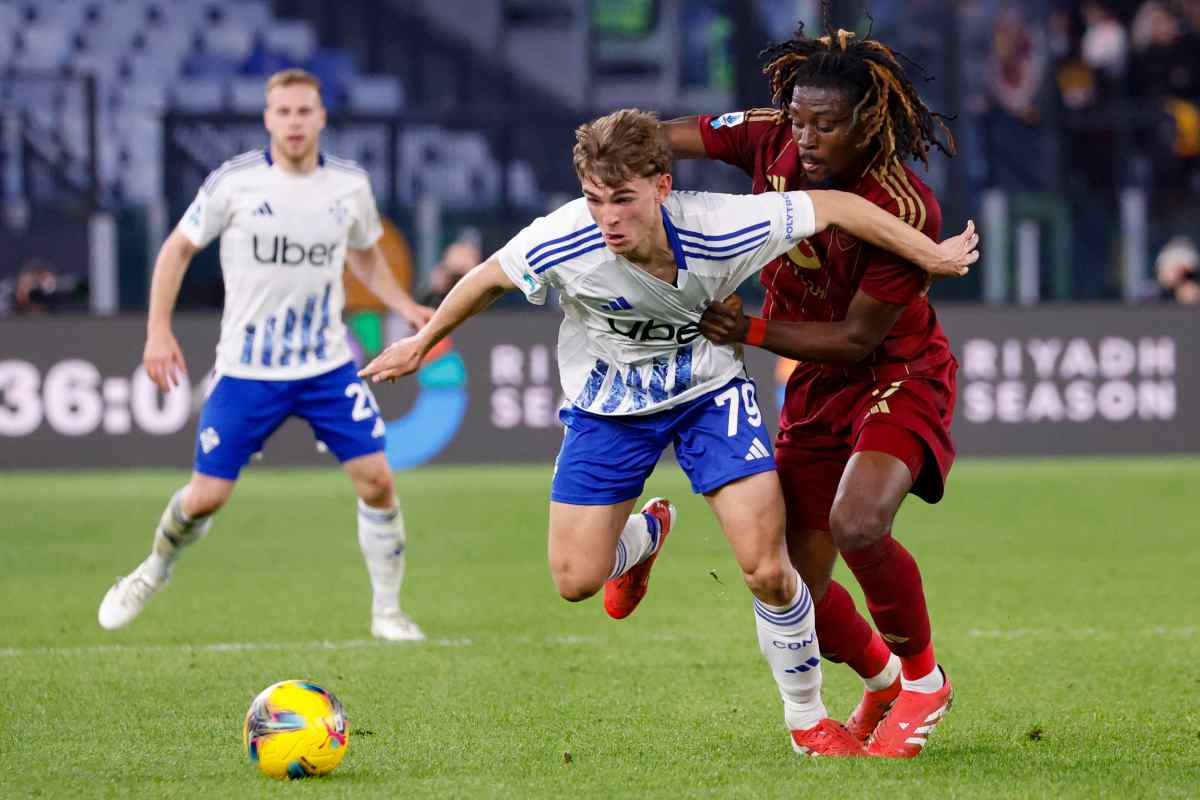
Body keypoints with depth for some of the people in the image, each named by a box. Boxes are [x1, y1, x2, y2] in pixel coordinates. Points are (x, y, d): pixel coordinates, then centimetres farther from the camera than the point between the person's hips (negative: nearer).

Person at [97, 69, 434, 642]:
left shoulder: (350, 185, -1)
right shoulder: (234, 182, -10)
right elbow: (178, 249, 0)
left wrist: (409, 309, 6)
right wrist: (159, 330, -8)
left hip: (328, 368, 2)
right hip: (246, 372, -2)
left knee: (376, 480, -9)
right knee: (206, 497, 0)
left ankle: (387, 612, 7)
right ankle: (151, 575, 31)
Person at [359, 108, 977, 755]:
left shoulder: (719, 229, -32)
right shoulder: (563, 243, -30)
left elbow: (836, 207, -19)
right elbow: (490, 278, -9)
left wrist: (933, 255, -12)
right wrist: (422, 342, 5)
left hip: (708, 390, -1)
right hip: (607, 405, 1)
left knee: (766, 569, -12)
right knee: (575, 580, -2)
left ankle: (806, 718, 12)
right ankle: (645, 535, 35)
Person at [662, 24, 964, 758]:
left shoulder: (904, 212, -26)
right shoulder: (772, 142, -12)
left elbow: (858, 338, -20)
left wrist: (753, 331, -26)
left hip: (896, 377, -5)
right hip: (815, 390, 5)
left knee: (857, 523, -34)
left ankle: (923, 676, -6)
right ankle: (881, 679, 34)